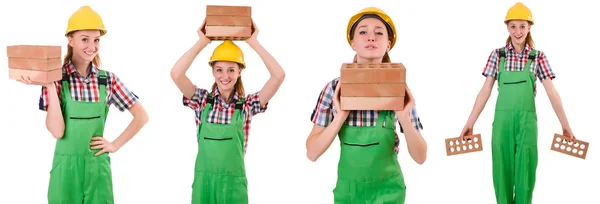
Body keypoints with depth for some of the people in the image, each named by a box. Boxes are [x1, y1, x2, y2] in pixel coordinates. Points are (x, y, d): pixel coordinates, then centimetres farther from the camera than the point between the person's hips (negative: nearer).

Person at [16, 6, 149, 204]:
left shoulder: (107, 79, -1)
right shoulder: (57, 78, -7)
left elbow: (141, 116, 5)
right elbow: (57, 131, -15)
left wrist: (115, 145, -1)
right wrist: (50, 87, -20)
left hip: (98, 166, 2)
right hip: (66, 166, -2)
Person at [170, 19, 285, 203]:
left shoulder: (247, 105, 0)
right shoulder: (202, 100, 2)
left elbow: (278, 76, -11)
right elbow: (176, 74, -13)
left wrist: (253, 42, -7)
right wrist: (202, 42, -9)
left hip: (234, 183, 0)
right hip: (203, 181, 0)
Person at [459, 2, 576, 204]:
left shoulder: (538, 57, 3)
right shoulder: (497, 55, 3)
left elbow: (552, 92, 0)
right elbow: (485, 91, 2)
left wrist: (565, 125, -4)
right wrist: (470, 123, -2)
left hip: (527, 120, 0)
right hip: (502, 119, 0)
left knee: (525, 171, 3)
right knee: (502, 170, 5)